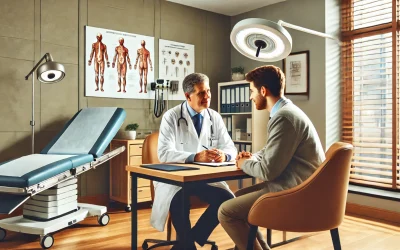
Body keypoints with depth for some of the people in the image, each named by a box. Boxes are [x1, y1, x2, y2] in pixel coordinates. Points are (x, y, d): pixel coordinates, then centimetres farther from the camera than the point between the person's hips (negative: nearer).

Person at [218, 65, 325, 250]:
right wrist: (252, 157, 5)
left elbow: (268, 170, -23)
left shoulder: (283, 117, -21)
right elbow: (270, 152, 25)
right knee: (237, 198, 21)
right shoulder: (287, 111, 12)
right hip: (297, 186, 11)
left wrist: (244, 164, -3)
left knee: (226, 212, -8)